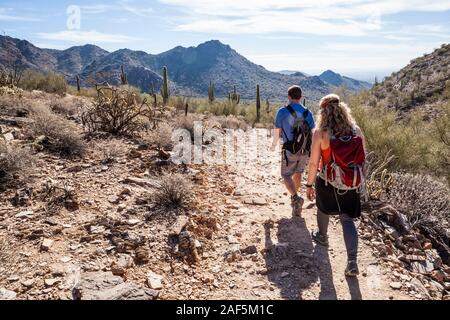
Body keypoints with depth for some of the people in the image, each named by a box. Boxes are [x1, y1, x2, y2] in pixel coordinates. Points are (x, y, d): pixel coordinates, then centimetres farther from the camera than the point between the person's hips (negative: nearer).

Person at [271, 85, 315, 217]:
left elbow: (277, 131, -4)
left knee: (286, 175, 5)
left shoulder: (283, 111, -8)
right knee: (298, 173, 20)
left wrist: (274, 145, 14)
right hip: (305, 151, 4)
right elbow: (312, 133, 5)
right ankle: (294, 198, 34)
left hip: (290, 150, -4)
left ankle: (296, 197, -17)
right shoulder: (307, 112, 3)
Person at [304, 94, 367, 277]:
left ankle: (322, 236, 51)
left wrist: (309, 185, -2)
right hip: (351, 184, 2)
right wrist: (358, 179, 19)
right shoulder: (356, 131, -4)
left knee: (323, 209, 26)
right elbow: (363, 157, 4)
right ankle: (352, 261, 3)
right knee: (347, 219, 12)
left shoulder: (320, 133, -14)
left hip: (328, 183, -2)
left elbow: (314, 162, -13)